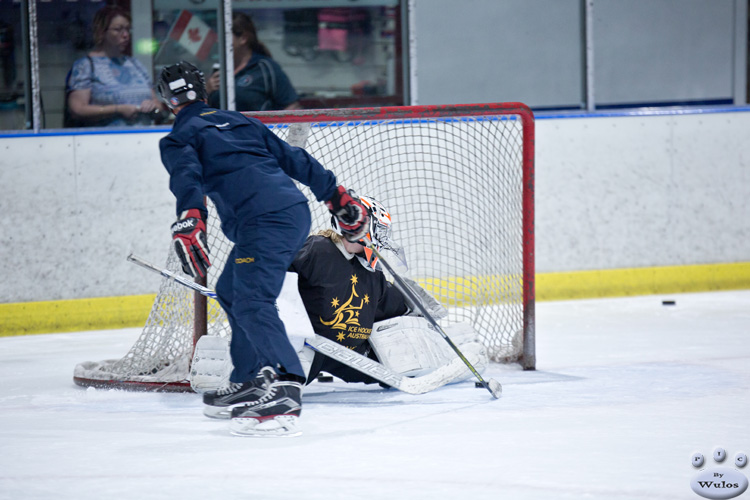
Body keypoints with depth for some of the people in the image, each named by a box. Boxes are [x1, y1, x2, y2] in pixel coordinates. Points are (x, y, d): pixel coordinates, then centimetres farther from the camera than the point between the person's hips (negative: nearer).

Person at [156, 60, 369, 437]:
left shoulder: (178, 139, 9)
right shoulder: (239, 122, 29)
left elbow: (187, 177, -13)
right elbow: (294, 158, 26)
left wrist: (189, 222, -28)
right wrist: (337, 195, 28)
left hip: (264, 220, -8)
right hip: (296, 210, 8)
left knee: (252, 303, -19)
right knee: (231, 292, 24)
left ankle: (284, 392, -38)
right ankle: (248, 384, 26)